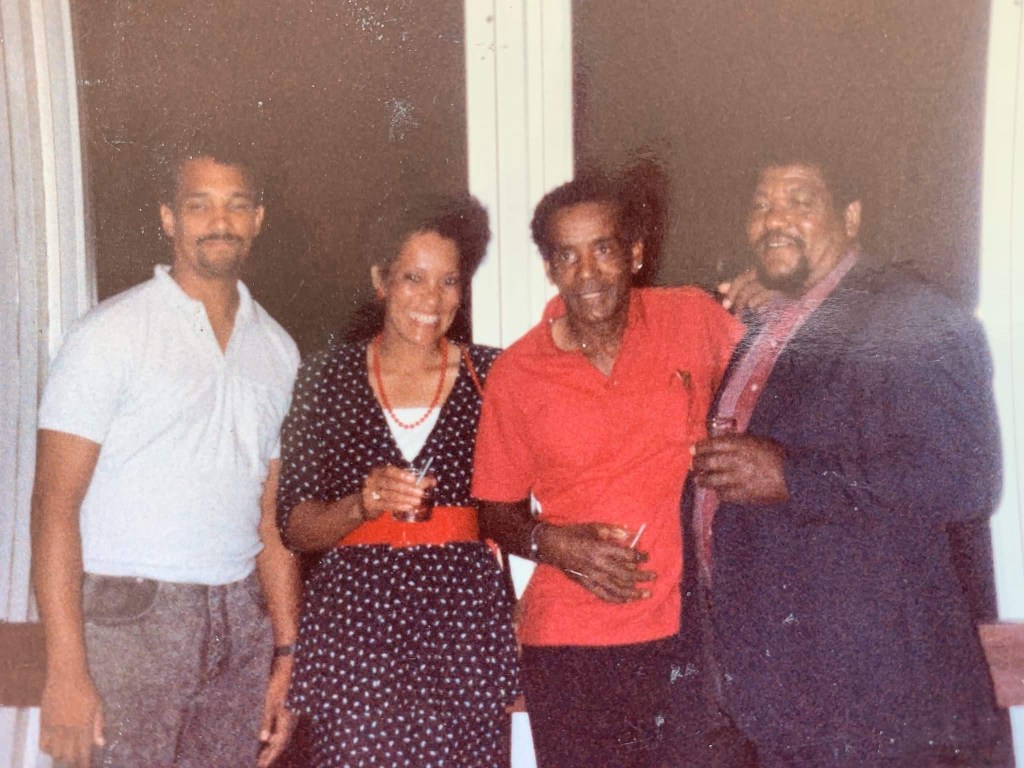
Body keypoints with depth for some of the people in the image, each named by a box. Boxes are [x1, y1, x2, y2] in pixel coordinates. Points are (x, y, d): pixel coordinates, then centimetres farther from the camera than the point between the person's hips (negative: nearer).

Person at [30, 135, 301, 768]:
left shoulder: (277, 349, 9)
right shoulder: (111, 335, -6)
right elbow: (55, 504, -9)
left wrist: (286, 656, 8)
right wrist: (66, 673, -15)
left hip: (240, 620, 5)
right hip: (128, 620, -4)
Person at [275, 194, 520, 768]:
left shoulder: (493, 375, 5)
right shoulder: (328, 377, 4)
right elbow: (295, 527, 4)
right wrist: (363, 504, -15)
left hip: (466, 629, 1)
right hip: (353, 627, 0)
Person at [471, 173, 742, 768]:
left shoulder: (696, 320, -1)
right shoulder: (516, 373, -1)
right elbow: (497, 514, 7)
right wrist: (551, 543, -11)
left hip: (688, 629, 0)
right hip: (566, 645, 0)